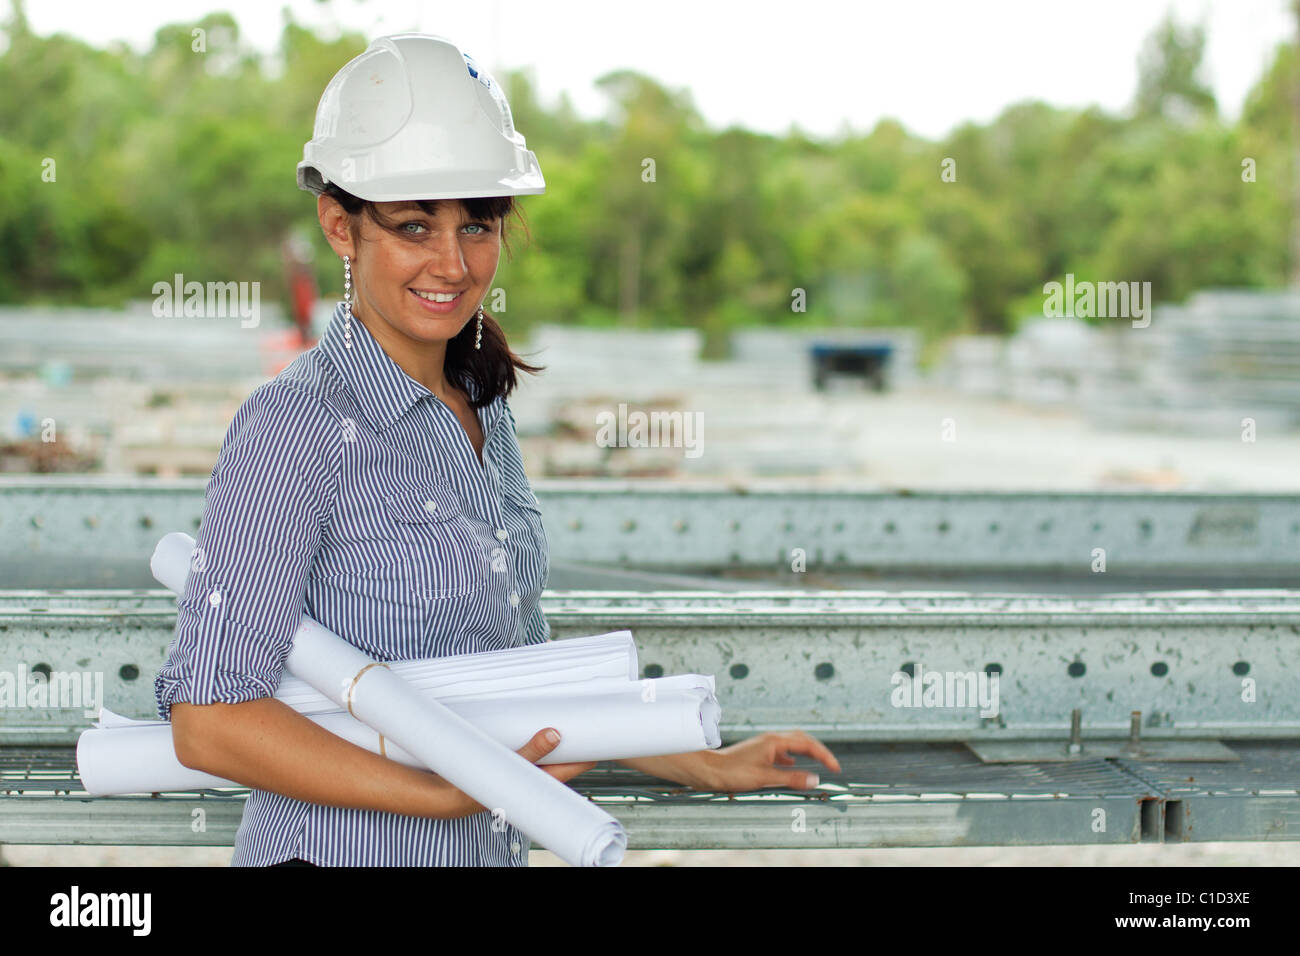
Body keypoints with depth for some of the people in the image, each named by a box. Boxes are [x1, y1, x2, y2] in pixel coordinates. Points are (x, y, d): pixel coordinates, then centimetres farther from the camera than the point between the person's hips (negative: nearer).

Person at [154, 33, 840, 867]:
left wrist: (706, 768, 10)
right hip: (339, 853, -7)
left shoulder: (483, 409, 7)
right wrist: (447, 794, -21)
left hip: (494, 847, 7)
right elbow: (209, 719, -21)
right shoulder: (298, 425, -16)